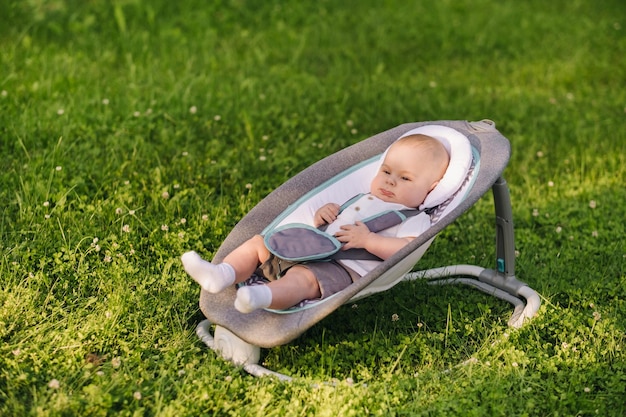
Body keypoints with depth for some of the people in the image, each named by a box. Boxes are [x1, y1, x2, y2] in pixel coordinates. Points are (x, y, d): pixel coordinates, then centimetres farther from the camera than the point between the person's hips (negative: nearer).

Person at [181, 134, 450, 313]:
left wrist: (367, 240, -22)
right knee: (258, 243, 1)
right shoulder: (362, 200, 30)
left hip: (347, 269, -9)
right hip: (306, 252, 9)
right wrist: (323, 215, 10)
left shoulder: (414, 220, 4)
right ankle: (221, 275, -22)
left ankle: (263, 296, -65)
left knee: (303, 277, -37)